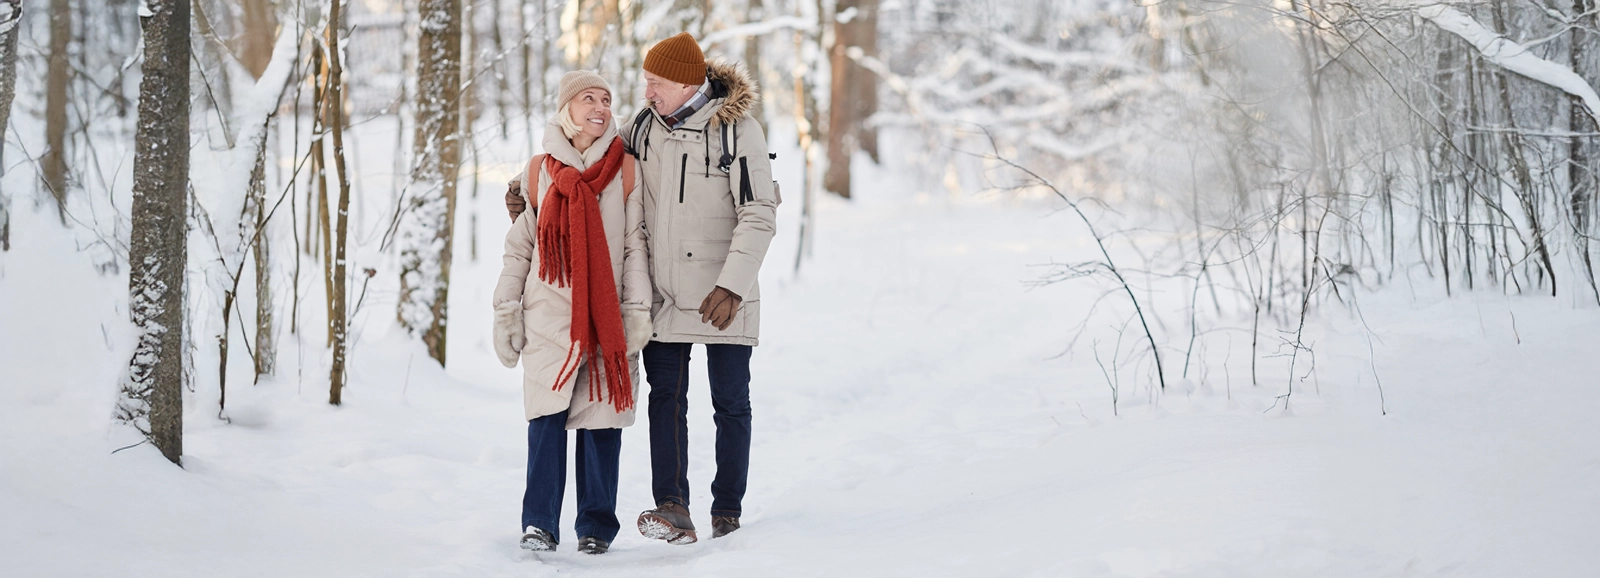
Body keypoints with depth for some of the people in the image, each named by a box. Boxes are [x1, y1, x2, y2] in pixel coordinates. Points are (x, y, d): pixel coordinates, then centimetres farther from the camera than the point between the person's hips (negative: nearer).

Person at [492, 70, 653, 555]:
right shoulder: (539, 172, 9)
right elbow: (519, 246, 12)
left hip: (606, 317, 0)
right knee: (547, 416, -8)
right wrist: (506, 312, 8)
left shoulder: (625, 171, 6)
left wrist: (638, 308, -4)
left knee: (601, 418, -1)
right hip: (549, 315, 0)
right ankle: (539, 523, -2)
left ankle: (596, 526, 9)